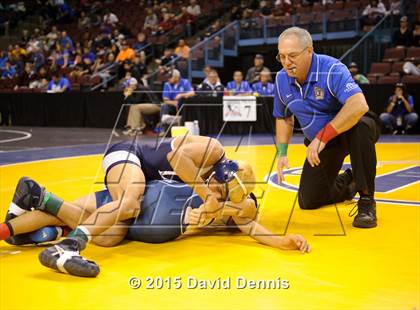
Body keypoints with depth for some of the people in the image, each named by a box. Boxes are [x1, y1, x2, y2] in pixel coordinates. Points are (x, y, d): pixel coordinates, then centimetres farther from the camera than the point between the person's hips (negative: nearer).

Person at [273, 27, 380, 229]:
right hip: (320, 144, 6)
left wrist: (323, 137, -41)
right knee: (307, 201, 2)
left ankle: (367, 200, -27)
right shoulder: (281, 80, -6)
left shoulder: (332, 69, -26)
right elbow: (284, 118, 11)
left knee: (361, 127, -41)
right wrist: (282, 153, -1)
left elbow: (359, 106, -42)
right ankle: (347, 183, 35)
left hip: (350, 129, -6)